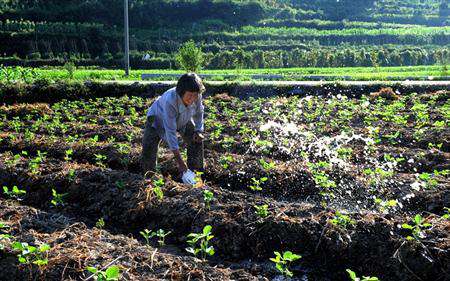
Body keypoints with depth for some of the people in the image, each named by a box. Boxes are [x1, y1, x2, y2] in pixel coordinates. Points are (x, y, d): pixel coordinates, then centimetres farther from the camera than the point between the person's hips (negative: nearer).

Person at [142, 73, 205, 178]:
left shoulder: (197, 97, -31)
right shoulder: (170, 101, -45)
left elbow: (199, 112, -4)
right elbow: (170, 132, -43)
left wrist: (198, 131, -16)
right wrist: (179, 161, -43)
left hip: (183, 119, 5)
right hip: (159, 117, -5)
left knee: (197, 139, -4)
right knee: (148, 145, -21)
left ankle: (196, 172, 9)